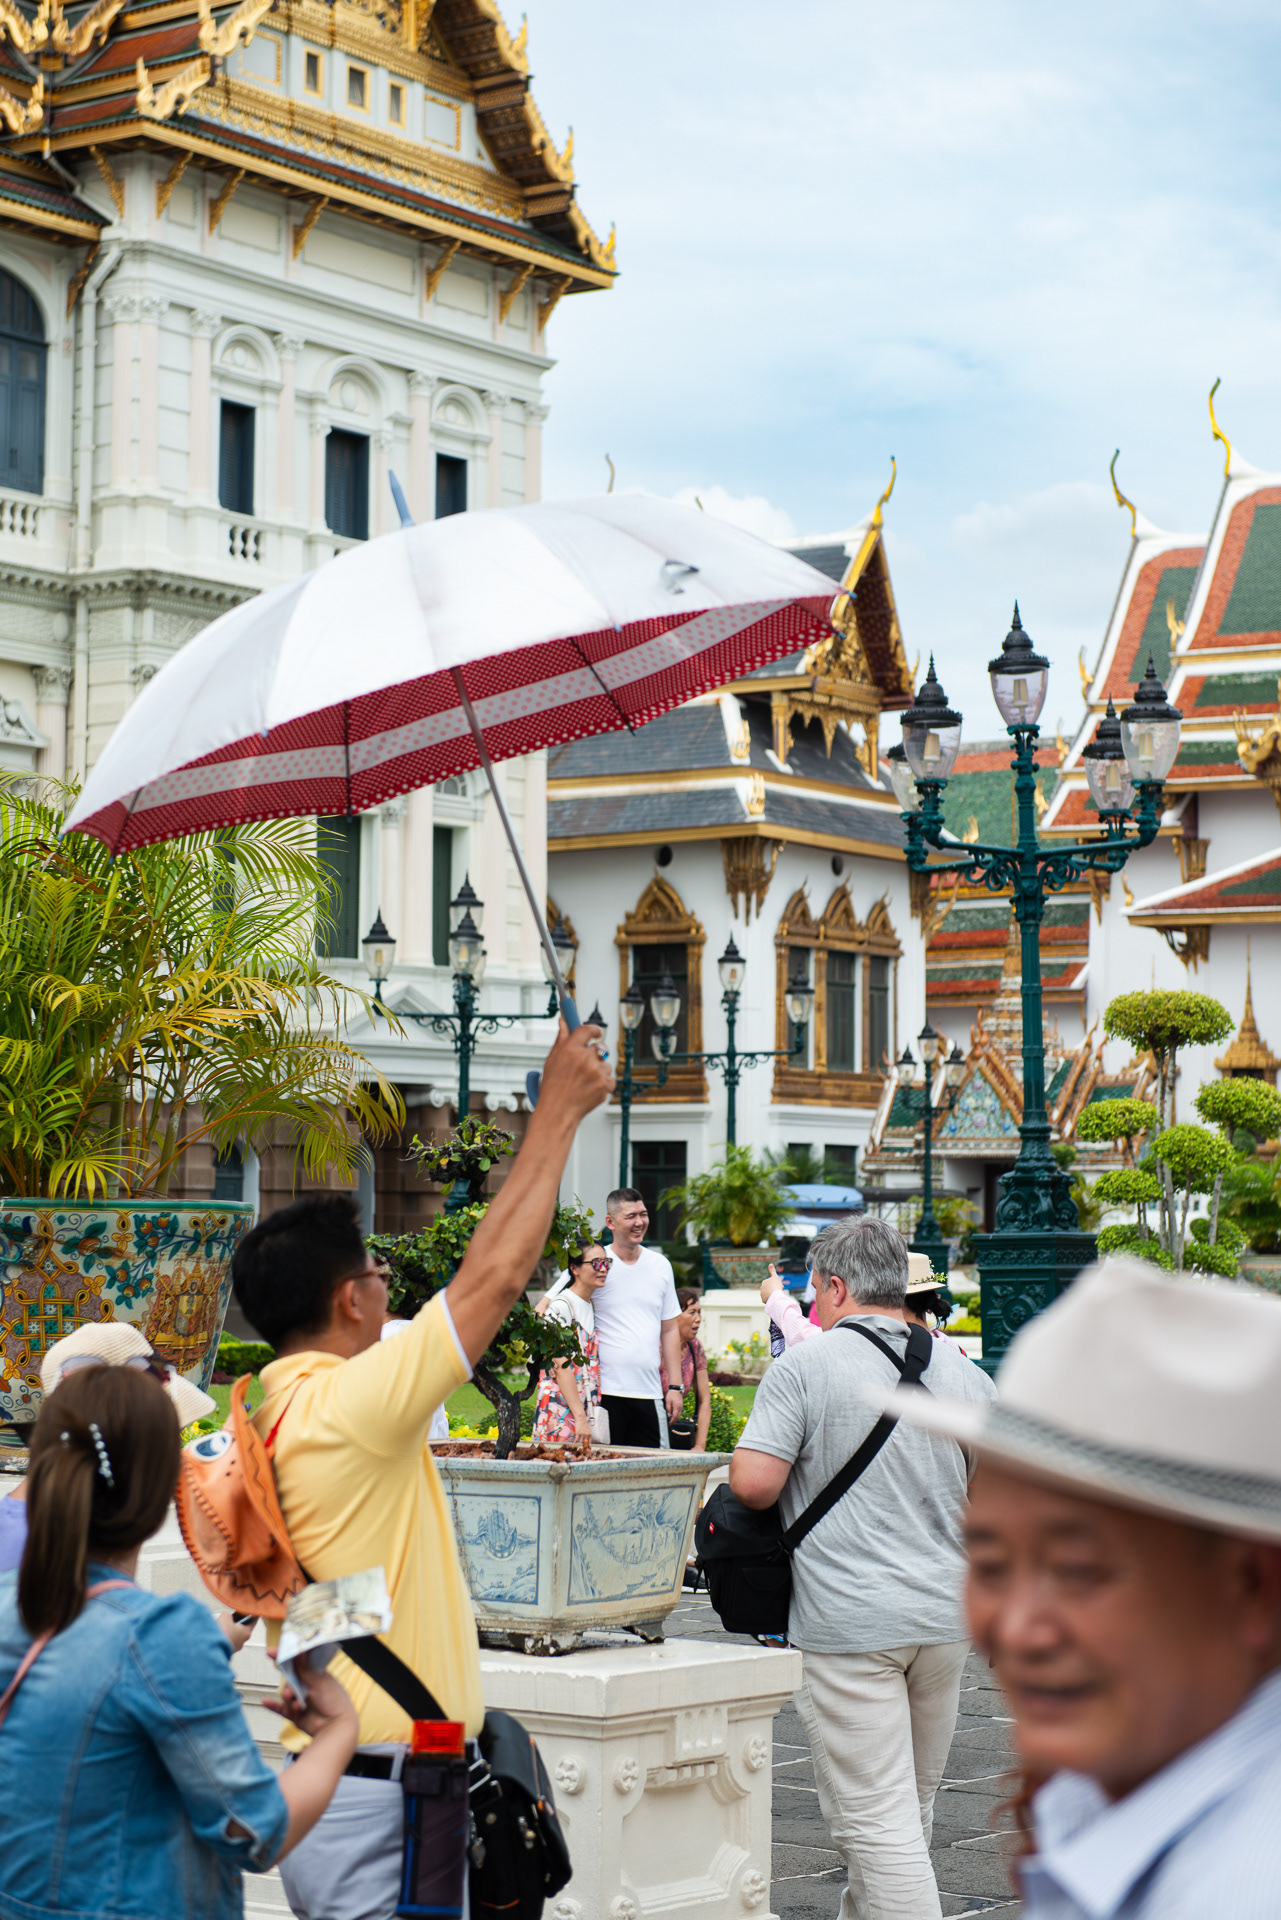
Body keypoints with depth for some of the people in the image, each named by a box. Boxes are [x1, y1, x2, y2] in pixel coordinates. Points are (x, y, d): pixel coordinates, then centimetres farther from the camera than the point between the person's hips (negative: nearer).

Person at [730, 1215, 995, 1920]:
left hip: (848, 1624, -6)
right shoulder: (963, 1372, 7)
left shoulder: (804, 1367, -8)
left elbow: (753, 1484, -16)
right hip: (945, 1617, 6)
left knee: (876, 1820, -6)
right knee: (912, 1805, 19)